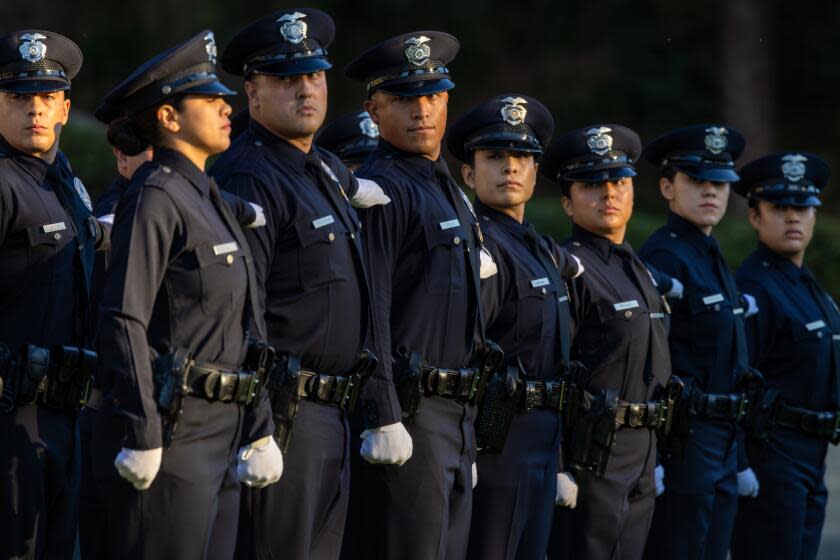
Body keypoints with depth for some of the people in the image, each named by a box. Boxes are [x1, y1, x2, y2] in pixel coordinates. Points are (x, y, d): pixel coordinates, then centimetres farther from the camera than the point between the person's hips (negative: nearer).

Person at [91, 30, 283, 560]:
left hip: (219, 436, 9)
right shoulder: (154, 199, -10)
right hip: (171, 436, -9)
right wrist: (142, 437, -21)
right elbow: (123, 322, -17)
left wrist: (259, 431, 18)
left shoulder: (209, 200, 18)